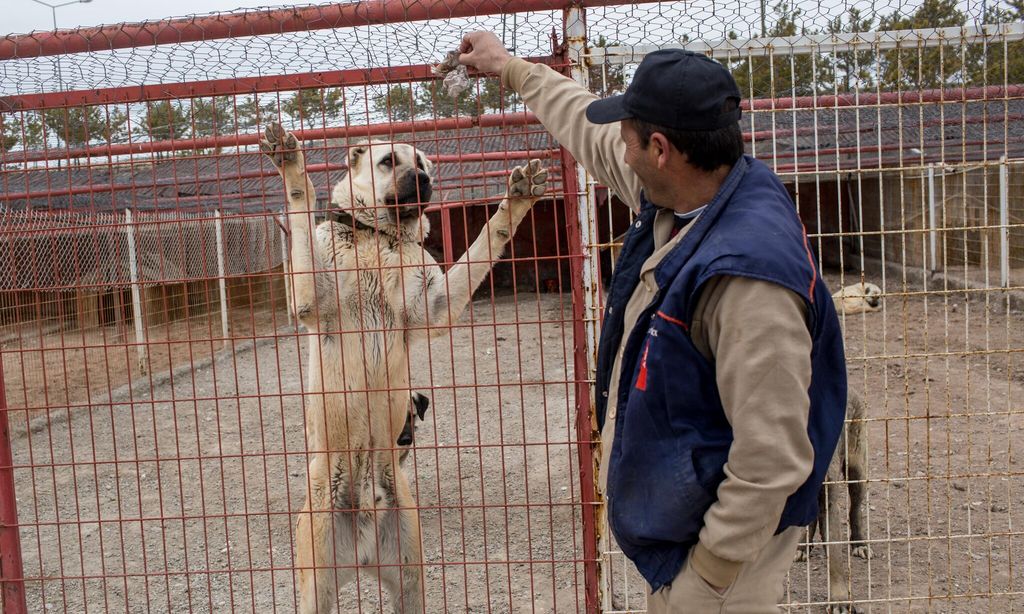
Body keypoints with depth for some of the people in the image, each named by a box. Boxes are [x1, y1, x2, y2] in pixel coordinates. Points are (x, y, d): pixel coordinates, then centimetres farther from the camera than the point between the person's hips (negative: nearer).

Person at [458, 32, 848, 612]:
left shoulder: (748, 270, -33)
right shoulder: (681, 192, -5)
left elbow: (772, 458, -30)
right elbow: (592, 132, 14)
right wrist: (512, 68, 25)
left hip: (726, 530, -9)